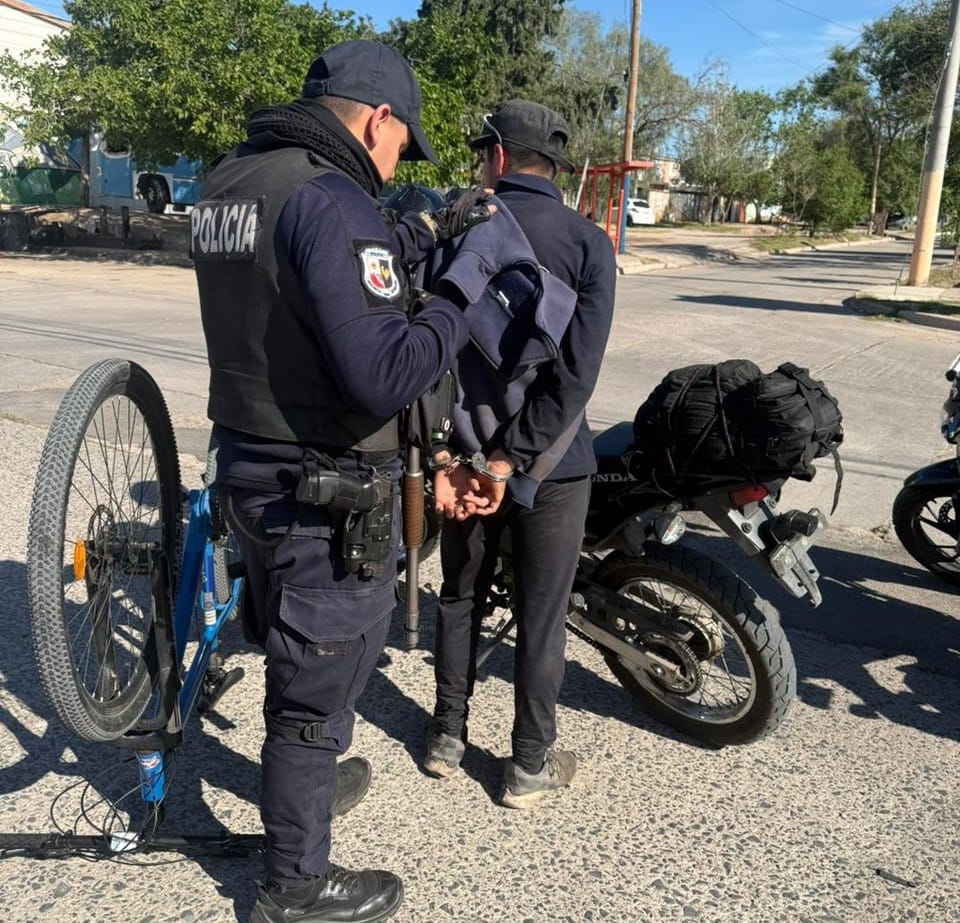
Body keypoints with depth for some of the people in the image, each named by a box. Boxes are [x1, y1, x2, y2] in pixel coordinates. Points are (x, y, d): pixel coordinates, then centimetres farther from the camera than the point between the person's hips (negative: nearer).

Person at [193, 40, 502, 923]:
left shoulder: (229, 182, 8)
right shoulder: (330, 197, -22)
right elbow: (380, 375, -30)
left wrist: (428, 229, 19)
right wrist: (460, 305, -14)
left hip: (247, 463, 9)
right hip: (326, 490, -9)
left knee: (297, 646, 28)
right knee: (322, 675, 9)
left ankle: (307, 779, 53)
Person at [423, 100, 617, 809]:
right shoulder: (587, 242, -7)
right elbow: (577, 370, -18)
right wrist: (511, 460, -17)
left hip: (464, 449, 2)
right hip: (549, 460, -2)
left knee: (461, 596, 19)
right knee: (542, 615, 10)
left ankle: (447, 737, 32)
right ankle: (531, 765, 23)